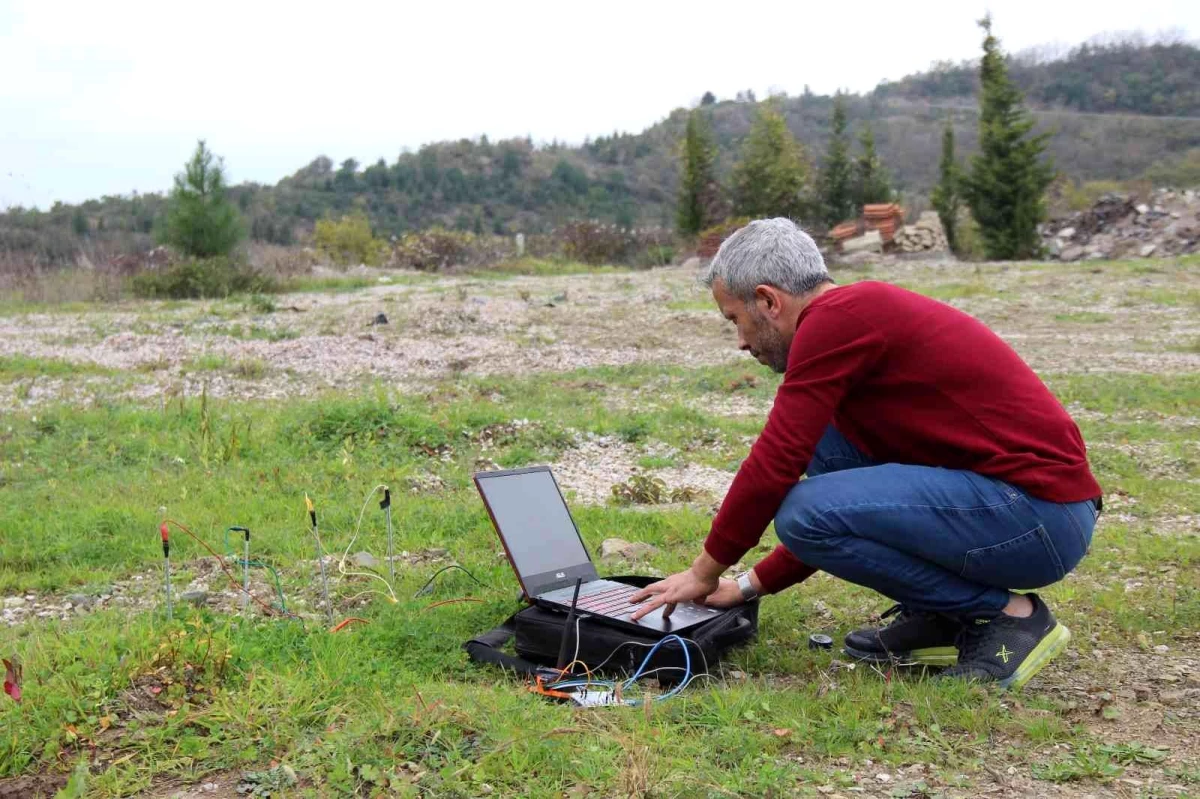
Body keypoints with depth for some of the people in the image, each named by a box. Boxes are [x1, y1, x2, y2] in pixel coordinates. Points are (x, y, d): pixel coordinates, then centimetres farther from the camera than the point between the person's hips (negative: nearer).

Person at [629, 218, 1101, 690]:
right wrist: (752, 585, 24)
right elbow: (848, 510, 24)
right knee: (825, 447, 11)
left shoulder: (834, 320, -12)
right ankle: (938, 618, 13)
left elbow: (774, 466, -15)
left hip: (1040, 516, -10)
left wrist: (705, 572, 1)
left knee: (806, 511, -17)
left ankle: (1008, 616, -2)